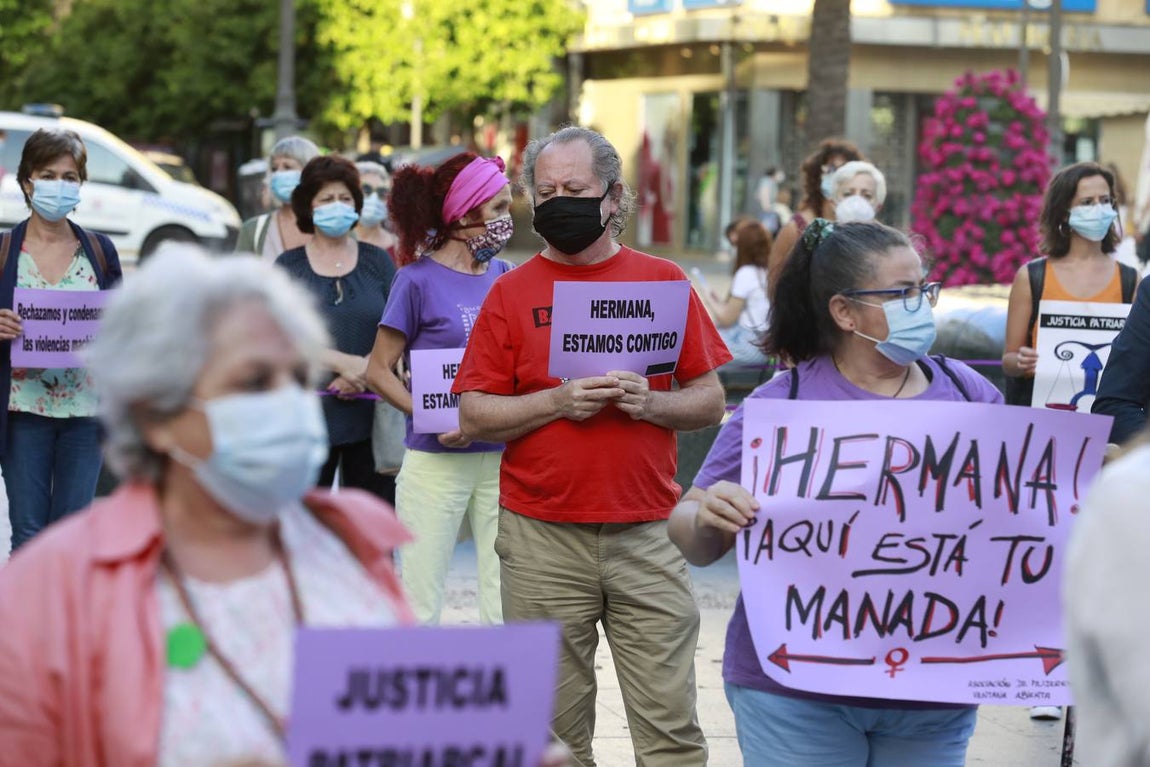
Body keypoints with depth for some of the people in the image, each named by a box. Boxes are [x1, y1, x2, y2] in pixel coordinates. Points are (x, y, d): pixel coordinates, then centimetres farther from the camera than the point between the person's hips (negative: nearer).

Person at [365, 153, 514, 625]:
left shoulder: (503, 277, 9)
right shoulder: (419, 280, -5)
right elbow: (378, 371, -4)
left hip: (502, 457, 4)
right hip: (436, 461, -4)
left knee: (506, 604, 4)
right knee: (421, 607, 1)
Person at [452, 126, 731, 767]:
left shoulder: (663, 280, 7)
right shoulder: (512, 293, 5)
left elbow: (710, 401, 8)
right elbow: (474, 416, 2)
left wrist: (649, 403, -11)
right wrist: (558, 402, -12)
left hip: (648, 537, 0)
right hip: (543, 543, 0)